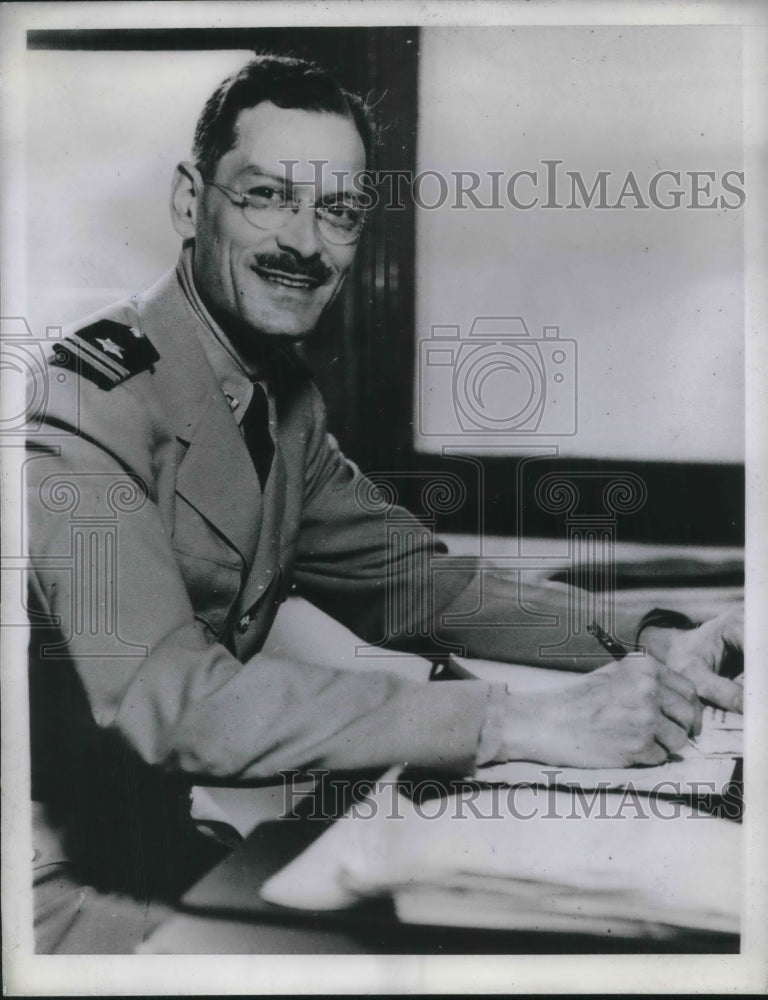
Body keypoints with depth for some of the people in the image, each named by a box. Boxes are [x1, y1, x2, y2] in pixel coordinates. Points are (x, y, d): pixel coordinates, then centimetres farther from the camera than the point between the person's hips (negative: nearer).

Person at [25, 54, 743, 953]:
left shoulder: (284, 399, 2)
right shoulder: (87, 400, -23)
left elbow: (414, 585, 3)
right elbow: (170, 697, -33)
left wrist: (650, 641, -11)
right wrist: (525, 723, -33)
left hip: (195, 836, 7)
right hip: (70, 884, -6)